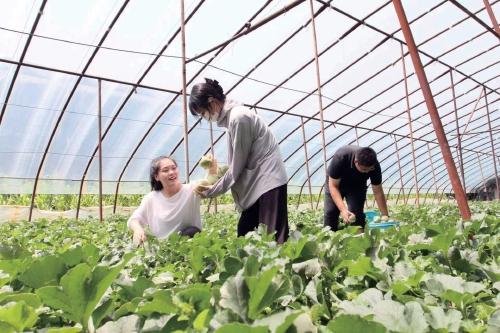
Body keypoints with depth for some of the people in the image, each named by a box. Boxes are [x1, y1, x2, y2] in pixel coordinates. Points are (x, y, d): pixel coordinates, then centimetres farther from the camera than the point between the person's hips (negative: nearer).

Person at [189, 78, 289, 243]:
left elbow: (237, 166, -14)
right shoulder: (231, 116, 12)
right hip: (257, 181, 10)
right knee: (244, 233, 8)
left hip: (268, 180, -10)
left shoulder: (238, 117, -17)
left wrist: (211, 191, -5)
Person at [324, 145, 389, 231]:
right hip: (334, 181, -1)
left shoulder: (374, 166, -29)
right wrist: (343, 209, -42)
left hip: (357, 186, 2)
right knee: (330, 212, -11)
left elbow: (378, 192, -18)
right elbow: (333, 186, -33)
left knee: (357, 214, -14)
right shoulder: (340, 157, -38)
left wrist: (385, 216, -22)